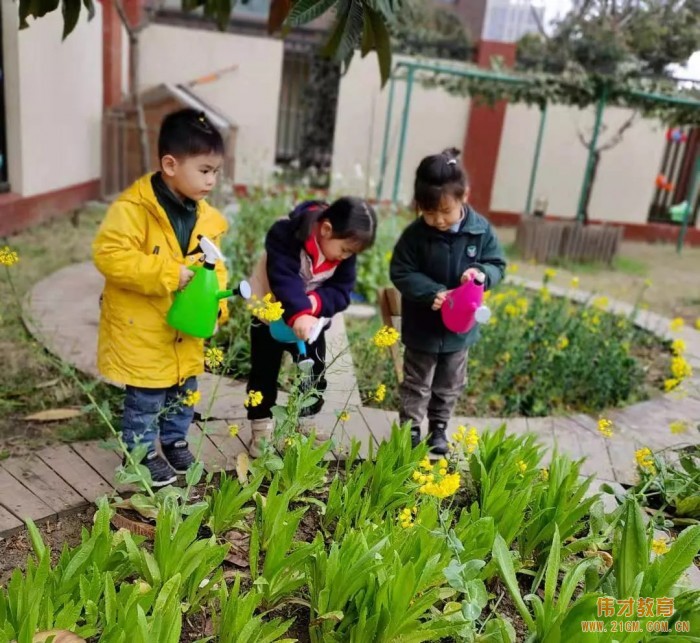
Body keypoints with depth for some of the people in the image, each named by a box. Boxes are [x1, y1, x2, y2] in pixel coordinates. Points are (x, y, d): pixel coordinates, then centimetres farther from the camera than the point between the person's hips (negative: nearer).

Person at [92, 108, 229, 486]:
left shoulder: (205, 217, 1)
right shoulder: (133, 208, -20)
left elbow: (212, 265, 9)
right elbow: (108, 255, -27)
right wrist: (168, 274, -30)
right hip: (142, 331, -6)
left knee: (184, 394, 21)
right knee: (144, 400, 8)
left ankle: (174, 441, 43)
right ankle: (141, 453, 30)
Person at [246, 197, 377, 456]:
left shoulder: (343, 251, -14)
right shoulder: (286, 234, -30)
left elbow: (341, 291, -18)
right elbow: (283, 279, -40)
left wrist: (314, 303, -36)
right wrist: (298, 314, -52)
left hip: (313, 317, 4)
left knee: (314, 372, 10)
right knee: (264, 372, 5)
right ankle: (261, 429, 19)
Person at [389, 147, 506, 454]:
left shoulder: (481, 230, -11)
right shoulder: (415, 233, -17)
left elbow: (498, 264, -2)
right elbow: (400, 272, -13)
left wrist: (482, 273, -25)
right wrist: (431, 292, -28)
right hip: (422, 327, -2)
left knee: (450, 385, 19)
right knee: (417, 384, 13)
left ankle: (438, 427, 39)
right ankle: (410, 429, 30)